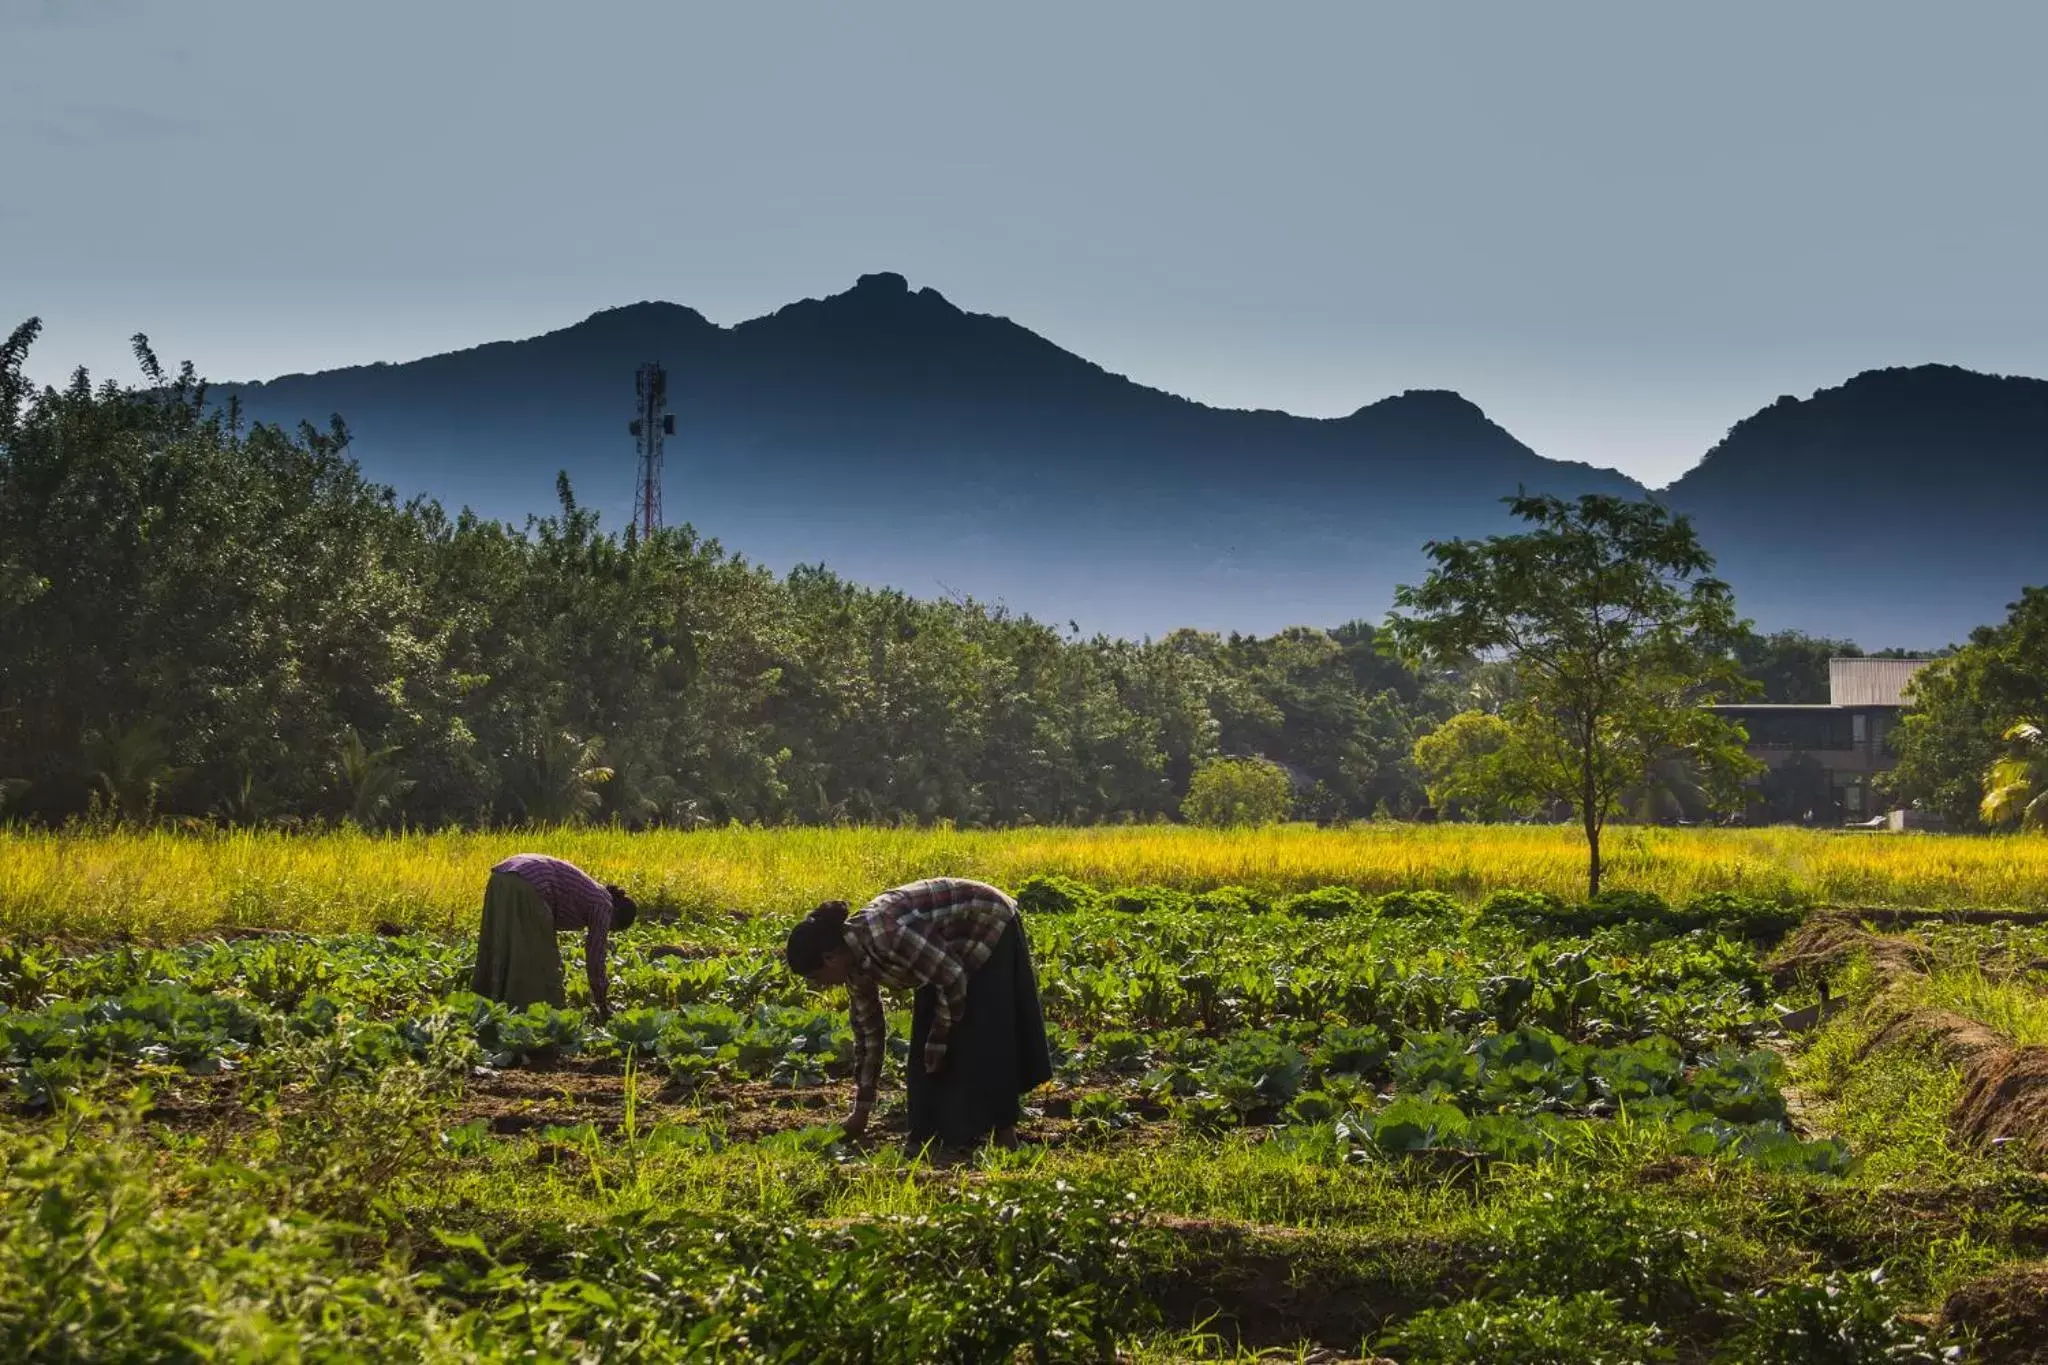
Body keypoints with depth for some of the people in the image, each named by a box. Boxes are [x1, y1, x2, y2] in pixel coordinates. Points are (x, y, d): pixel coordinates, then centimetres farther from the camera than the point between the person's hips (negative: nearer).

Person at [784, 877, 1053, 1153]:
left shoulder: (883, 935, -35)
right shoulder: (854, 960, -8)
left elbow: (954, 977, -28)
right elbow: (868, 1030, 3)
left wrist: (938, 1040, -16)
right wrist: (862, 1108, 7)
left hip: (990, 926, -8)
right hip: (953, 949, 8)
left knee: (979, 1044, -11)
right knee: (926, 1046, 4)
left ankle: (1004, 1137, -3)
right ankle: (934, 1134, 11)